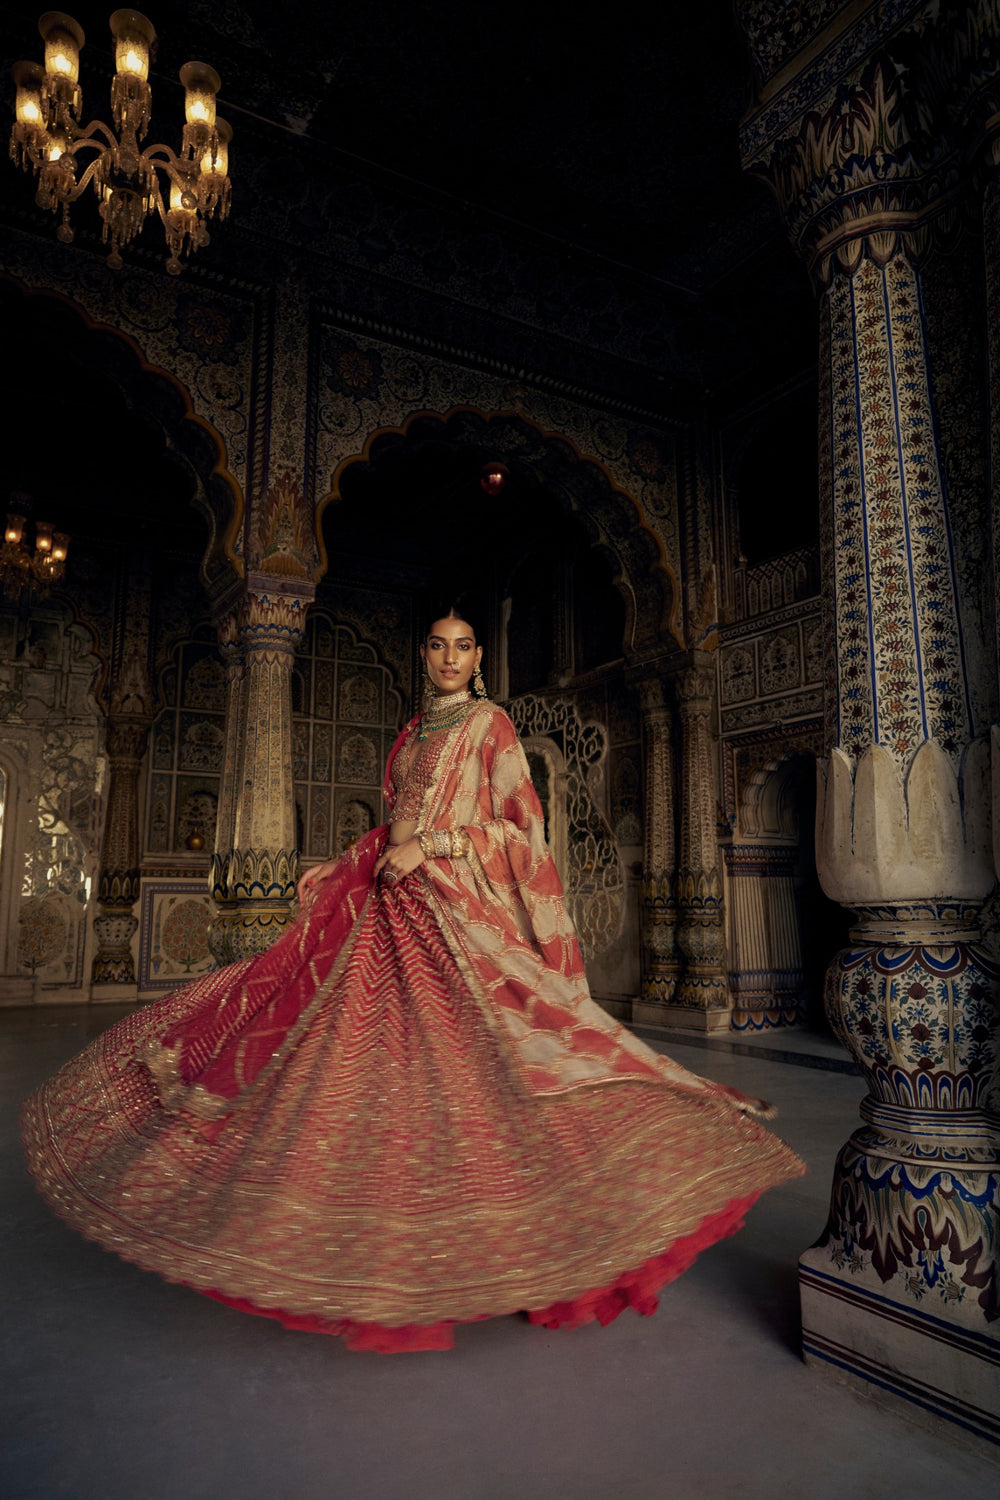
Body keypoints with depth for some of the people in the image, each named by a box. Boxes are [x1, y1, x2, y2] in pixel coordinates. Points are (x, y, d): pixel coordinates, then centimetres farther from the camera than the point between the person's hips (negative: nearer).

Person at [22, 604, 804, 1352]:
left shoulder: (489, 723, 3)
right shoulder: (412, 733, 21)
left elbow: (518, 823, -6)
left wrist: (429, 846, -13)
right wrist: (340, 868, 15)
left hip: (458, 908, -6)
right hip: (390, 907, 6)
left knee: (451, 1056, -13)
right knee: (373, 1047, 4)